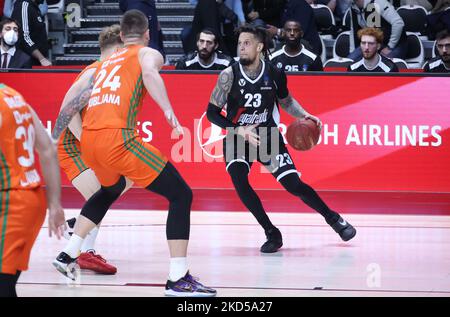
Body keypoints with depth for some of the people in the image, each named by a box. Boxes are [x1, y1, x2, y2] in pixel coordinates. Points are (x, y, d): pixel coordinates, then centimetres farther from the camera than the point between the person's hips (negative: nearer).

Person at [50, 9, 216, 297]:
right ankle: (178, 279, -11)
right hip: (117, 138, -7)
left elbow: (71, 104, 26)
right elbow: (150, 74, -14)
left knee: (111, 190, 38)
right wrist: (169, 112, -25)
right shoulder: (148, 53, 11)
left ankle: (68, 255, 37)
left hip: (88, 140, 7)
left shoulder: (105, 64, 29)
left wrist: (53, 140, 35)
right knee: (181, 195, 0)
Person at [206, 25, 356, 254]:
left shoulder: (274, 74, -9)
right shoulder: (229, 75, -17)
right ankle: (271, 233, -13)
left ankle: (333, 219, 17)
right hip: (238, 139, -1)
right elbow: (212, 113, -13)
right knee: (239, 181, -27)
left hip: (268, 136, 1)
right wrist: (239, 130, -25)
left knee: (294, 185, -8)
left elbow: (286, 101, 12)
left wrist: (304, 115, -4)